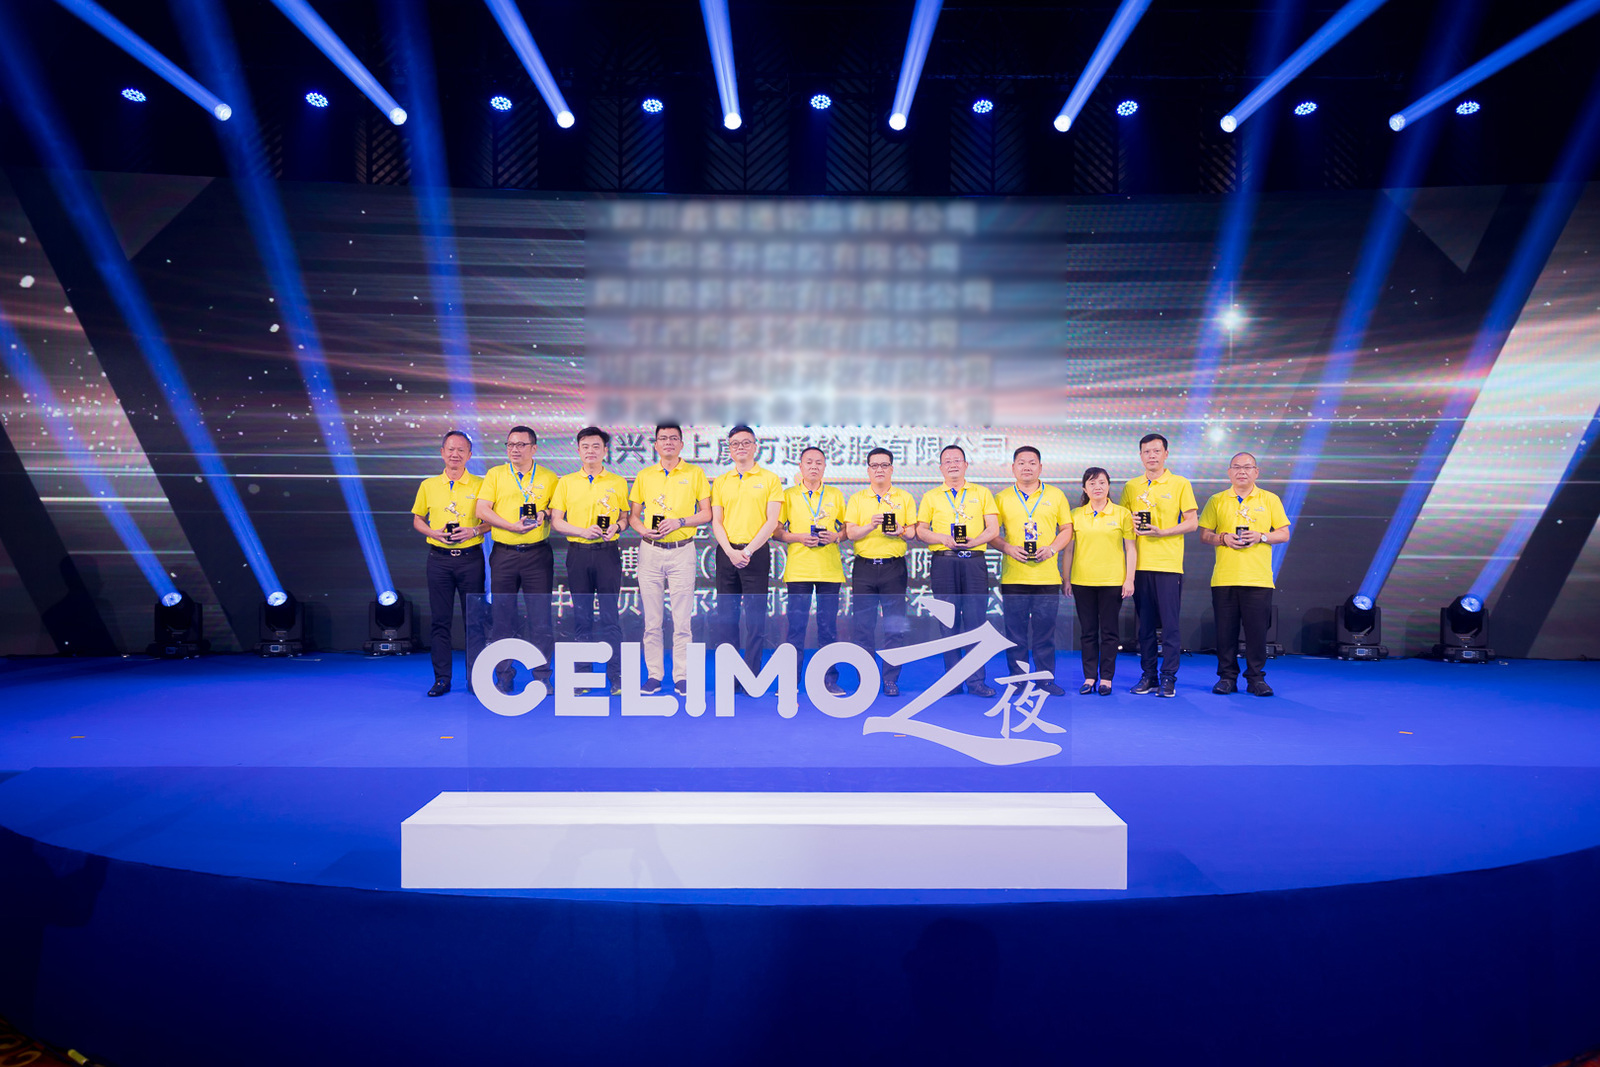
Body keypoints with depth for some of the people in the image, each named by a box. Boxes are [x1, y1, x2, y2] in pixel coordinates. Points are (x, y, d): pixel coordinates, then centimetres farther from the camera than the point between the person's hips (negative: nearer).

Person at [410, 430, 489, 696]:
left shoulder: (480, 485, 2)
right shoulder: (428, 485, 8)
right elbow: (417, 519, 15)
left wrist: (473, 531, -14)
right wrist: (433, 532, -5)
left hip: (471, 558, -2)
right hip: (439, 559, 2)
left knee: (474, 620, 1)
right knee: (439, 620, 4)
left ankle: (475, 679, 10)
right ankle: (442, 679, 12)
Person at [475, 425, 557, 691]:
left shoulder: (549, 478, 8)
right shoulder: (495, 475, 8)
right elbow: (482, 511, -1)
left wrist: (545, 514, -12)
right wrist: (512, 526, -14)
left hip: (537, 554, -1)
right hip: (503, 553, 1)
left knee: (541, 618, -1)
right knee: (503, 617, 6)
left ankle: (543, 675, 10)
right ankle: (503, 676, 17)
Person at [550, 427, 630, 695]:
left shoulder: (618, 482, 7)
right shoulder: (566, 482, 8)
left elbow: (625, 516, 13)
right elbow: (556, 521, 4)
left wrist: (616, 527, -9)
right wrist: (583, 531, -11)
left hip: (607, 552, -1)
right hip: (578, 553, 1)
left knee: (610, 615, -3)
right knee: (581, 616, 6)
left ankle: (615, 676, 2)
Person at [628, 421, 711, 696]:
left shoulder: (695, 474, 5)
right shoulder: (644, 476, 12)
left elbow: (706, 513, 3)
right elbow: (633, 515, 13)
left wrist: (679, 521, -11)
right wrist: (642, 529, -7)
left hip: (682, 551, -2)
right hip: (650, 551, 2)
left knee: (682, 619, -2)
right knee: (651, 619, 4)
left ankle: (681, 676, 6)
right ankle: (654, 674, 12)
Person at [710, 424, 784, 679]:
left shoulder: (770, 479, 3)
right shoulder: (721, 481, 12)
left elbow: (772, 521, -4)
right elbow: (716, 521, 6)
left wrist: (748, 551, -12)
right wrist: (730, 551, -9)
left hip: (756, 553, -3)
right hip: (726, 553, 3)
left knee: (755, 618, -3)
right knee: (726, 617, 5)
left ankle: (752, 678, 3)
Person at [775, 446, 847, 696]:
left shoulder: (836, 495, 12)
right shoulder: (788, 495, 7)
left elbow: (847, 528, 15)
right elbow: (776, 531, 5)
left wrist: (835, 536, -6)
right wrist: (798, 537, -11)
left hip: (830, 569, 1)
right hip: (798, 569, -1)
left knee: (828, 624, 3)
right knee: (796, 624, -1)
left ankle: (829, 679, 11)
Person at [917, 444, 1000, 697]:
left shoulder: (982, 493, 12)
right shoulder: (931, 496, 13)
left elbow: (993, 528, 6)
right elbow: (921, 530, 8)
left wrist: (973, 541, -13)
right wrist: (944, 538, -11)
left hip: (974, 561, 0)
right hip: (943, 562, 1)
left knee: (976, 620, -4)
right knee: (948, 622, 2)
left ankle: (976, 681, 0)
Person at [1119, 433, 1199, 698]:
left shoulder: (1180, 484, 2)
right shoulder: (1131, 487, 12)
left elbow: (1192, 522, -1)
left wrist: (1162, 532, -14)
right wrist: (1130, 523, -5)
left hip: (1169, 564, -3)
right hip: (1140, 564, 3)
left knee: (1169, 624, -3)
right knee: (1145, 624, 6)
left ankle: (1168, 678, 3)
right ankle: (1148, 676, 14)